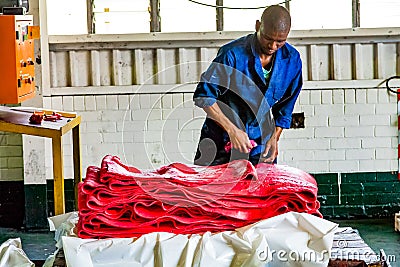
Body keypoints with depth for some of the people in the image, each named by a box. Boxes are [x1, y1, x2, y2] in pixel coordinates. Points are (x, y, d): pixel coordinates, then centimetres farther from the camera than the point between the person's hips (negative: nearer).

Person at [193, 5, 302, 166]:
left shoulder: (292, 59, -3)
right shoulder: (233, 54, -17)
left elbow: (285, 109, 9)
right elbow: (203, 96, -16)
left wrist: (274, 138, -3)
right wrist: (232, 129, -21)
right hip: (222, 142, -3)